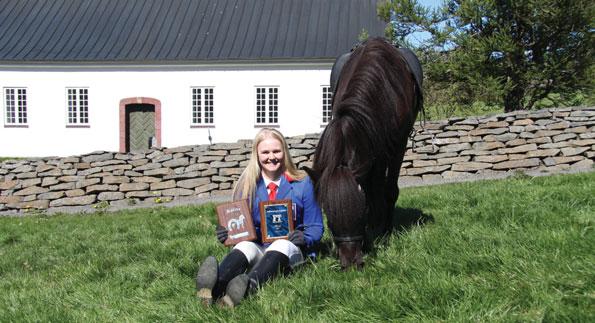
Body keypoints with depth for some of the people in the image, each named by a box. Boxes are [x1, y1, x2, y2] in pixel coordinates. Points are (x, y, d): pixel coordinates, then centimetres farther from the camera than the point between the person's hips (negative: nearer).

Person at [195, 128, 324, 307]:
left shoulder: (302, 183, 4)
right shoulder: (248, 185, 7)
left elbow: (315, 227, 6)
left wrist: (304, 238, -16)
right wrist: (227, 233, -14)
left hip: (290, 250, -1)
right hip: (258, 247, 1)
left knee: (282, 245, -35)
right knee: (245, 246, -33)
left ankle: (248, 287, -63)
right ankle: (214, 287, -64)